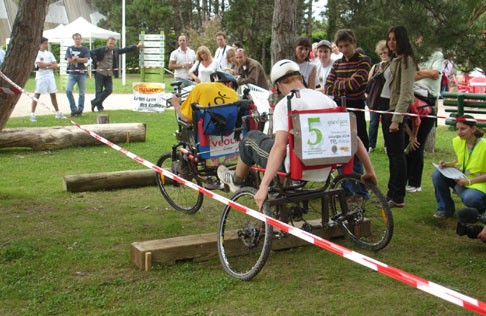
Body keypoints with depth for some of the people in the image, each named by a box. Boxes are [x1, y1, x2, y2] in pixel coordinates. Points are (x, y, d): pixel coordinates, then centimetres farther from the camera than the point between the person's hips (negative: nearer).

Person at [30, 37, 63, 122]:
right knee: (37, 95, -7)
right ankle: (32, 114, -6)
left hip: (50, 76, 5)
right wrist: (49, 64, -4)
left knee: (53, 94, 11)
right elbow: (39, 64, -17)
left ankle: (58, 113, 19)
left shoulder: (49, 54, 12)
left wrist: (45, 66, -10)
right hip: (41, 77, -5)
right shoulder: (37, 53, -4)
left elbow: (55, 65, 4)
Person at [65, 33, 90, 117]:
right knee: (68, 90, -16)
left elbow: (86, 60, -7)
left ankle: (80, 110, 13)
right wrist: (80, 60, -6)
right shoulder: (69, 49, 10)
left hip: (82, 73, 0)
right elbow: (69, 60, -2)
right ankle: (74, 109, -6)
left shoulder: (85, 49, 7)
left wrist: (75, 59, -9)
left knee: (81, 93, 2)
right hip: (72, 73, 0)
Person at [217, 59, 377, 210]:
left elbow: (280, 146, -24)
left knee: (251, 138, 17)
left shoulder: (284, 104, -11)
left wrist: (263, 186, -27)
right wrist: (370, 171, 12)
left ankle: (236, 180, 41)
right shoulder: (327, 99, 6)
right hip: (324, 172, 6)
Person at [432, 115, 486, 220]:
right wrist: (448, 164, -6)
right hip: (461, 178, 6)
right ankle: (445, 208, 3)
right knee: (437, 174, -17)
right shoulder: (457, 141, -3)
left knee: (469, 198, -36)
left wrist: (469, 181, -24)